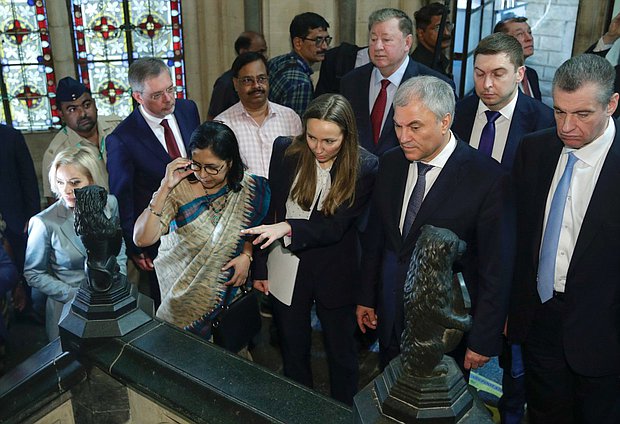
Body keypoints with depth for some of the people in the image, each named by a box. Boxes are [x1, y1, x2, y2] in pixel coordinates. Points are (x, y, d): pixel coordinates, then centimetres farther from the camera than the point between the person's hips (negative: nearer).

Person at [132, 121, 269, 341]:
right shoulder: (178, 189, -19)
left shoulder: (248, 189, -11)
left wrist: (246, 255, -10)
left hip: (225, 288, 2)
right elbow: (141, 239, -28)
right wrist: (166, 188, -33)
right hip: (180, 288, -2)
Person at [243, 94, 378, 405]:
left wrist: (288, 227, -35)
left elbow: (338, 226, -20)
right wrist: (261, 266, 0)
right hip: (286, 268, 2)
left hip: (335, 273, -2)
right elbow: (269, 211, -3)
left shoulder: (364, 167, -17)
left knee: (341, 351, 18)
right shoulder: (286, 151, -11)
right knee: (293, 349, 21)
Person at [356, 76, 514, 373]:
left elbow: (497, 269, -15)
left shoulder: (488, 179, -19)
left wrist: (483, 340, -12)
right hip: (390, 318, 5)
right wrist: (366, 297, 11)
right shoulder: (390, 163, -2)